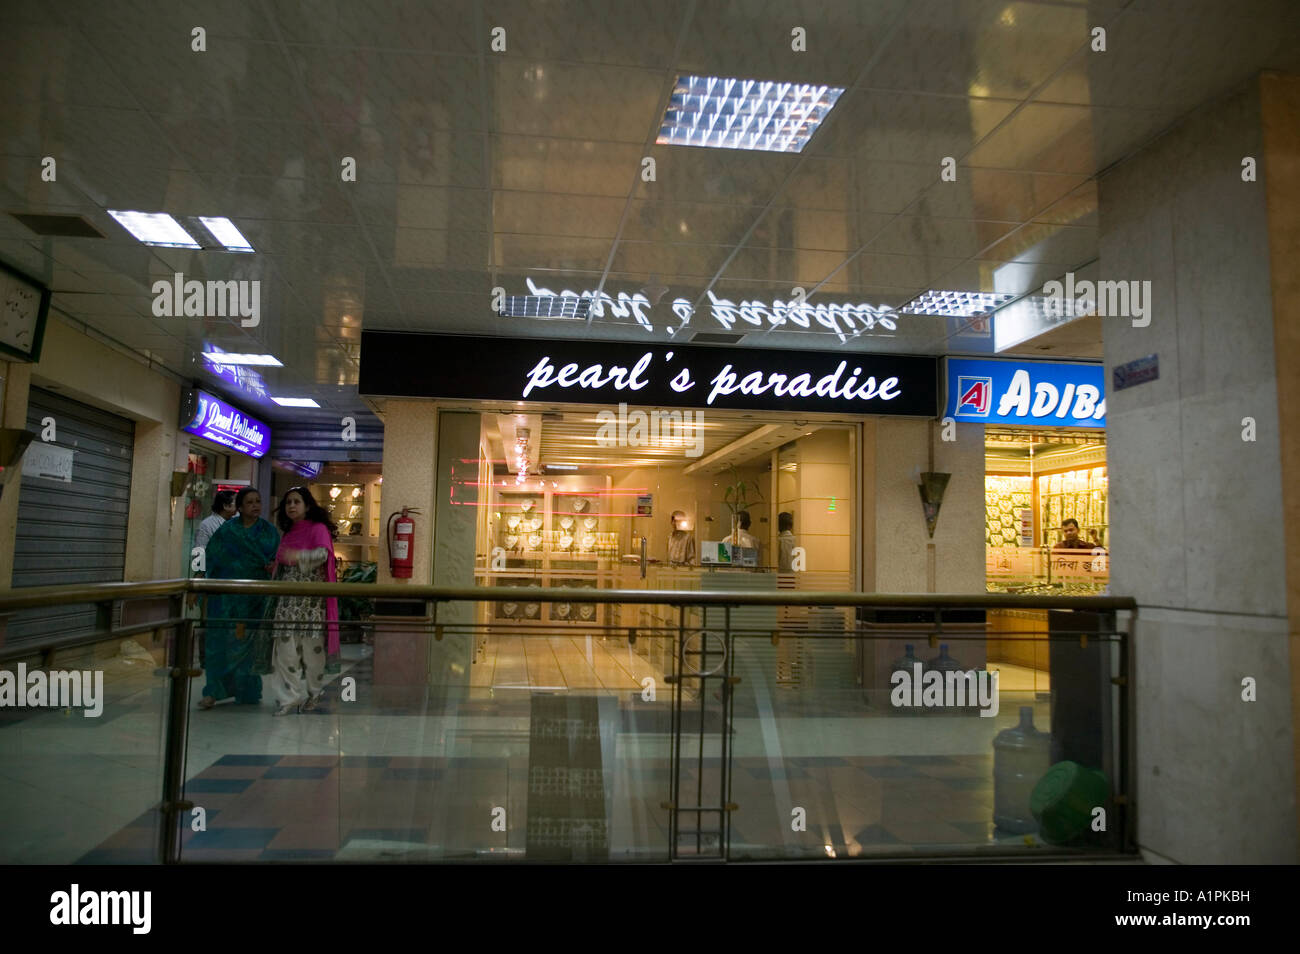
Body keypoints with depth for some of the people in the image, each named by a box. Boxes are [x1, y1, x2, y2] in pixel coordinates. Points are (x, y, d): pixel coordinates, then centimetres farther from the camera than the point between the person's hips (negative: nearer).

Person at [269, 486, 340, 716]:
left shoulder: (318, 529, -3)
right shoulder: (288, 533, 17)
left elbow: (323, 553, -23)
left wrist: (299, 555, -38)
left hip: (311, 599, -5)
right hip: (287, 599, 6)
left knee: (311, 646, -1)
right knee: (285, 647, -2)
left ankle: (313, 694, 14)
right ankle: (290, 697, 3)